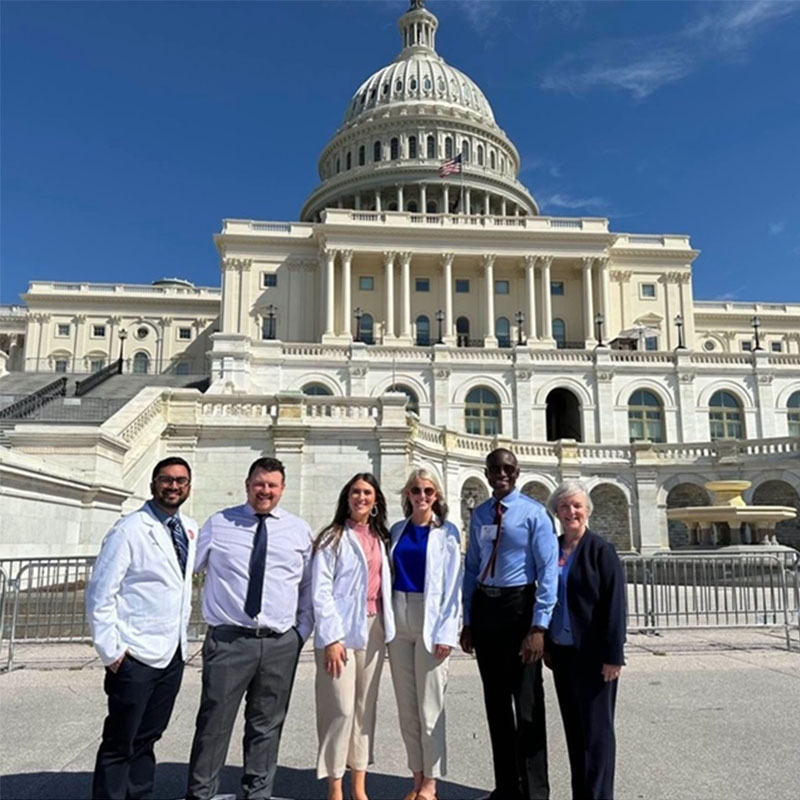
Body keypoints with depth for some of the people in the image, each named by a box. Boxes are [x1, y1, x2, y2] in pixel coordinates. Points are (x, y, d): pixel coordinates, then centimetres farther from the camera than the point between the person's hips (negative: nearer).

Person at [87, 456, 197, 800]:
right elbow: (99, 594, -11)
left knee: (148, 737, 18)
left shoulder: (190, 530, 7)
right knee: (120, 743, 5)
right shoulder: (129, 530, -11)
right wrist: (111, 651, -13)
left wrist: (183, 640, 12)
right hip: (136, 656, -6)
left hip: (173, 653, 6)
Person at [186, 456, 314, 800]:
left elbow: (309, 586, 13)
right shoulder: (219, 524, 3)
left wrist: (302, 631, 7)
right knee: (214, 723, 3)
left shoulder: (300, 530, 7)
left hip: (281, 643, 2)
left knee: (267, 726, 11)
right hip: (228, 640, -1)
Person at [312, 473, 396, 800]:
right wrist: (331, 638, -15)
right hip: (341, 629, -5)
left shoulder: (380, 538, 12)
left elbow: (384, 585, 13)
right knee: (341, 709, -4)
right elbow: (321, 591, -10)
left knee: (366, 707, 10)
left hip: (372, 628, 6)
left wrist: (387, 628, 4)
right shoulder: (333, 538, -5)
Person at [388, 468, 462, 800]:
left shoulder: (447, 532, -2)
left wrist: (446, 632, -11)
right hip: (398, 617, 4)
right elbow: (388, 574, 9)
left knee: (430, 706, 1)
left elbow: (452, 585, -5)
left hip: (430, 619, -4)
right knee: (406, 706, 11)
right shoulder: (396, 530, 9)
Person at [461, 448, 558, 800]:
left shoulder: (534, 513, -8)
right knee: (495, 700, 15)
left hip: (519, 605, -5)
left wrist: (539, 626, -17)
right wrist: (467, 621, 7)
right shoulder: (479, 515, 9)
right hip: (484, 606, 6)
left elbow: (548, 570, -12)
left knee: (527, 701, 4)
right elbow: (471, 569, 10)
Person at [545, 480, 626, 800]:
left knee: (595, 728, 4)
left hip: (592, 653, -6)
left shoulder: (601, 549, -9)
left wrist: (613, 655, -15)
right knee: (573, 726, 14)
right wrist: (546, 645, 12)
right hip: (561, 651, 6)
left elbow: (615, 604, -12)